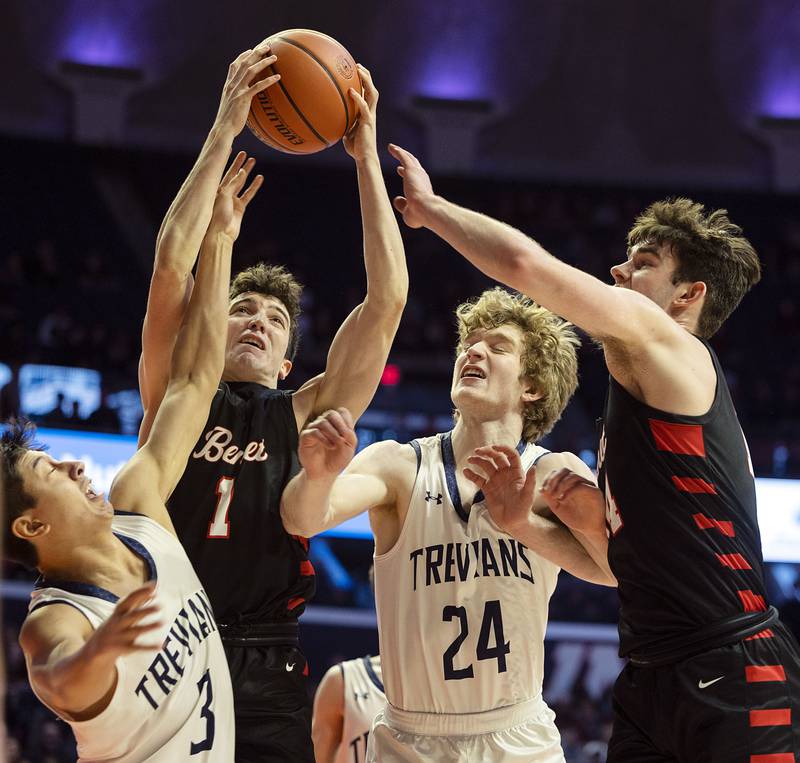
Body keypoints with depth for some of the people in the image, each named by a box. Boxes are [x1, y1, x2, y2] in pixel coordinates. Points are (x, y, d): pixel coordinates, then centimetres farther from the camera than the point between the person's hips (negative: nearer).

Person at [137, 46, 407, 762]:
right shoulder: (176, 399, 11)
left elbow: (387, 298, 6)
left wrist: (366, 155, 4)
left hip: (269, 681, 1)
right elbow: (172, 265, -1)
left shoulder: (305, 418, 13)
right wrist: (224, 132, -4)